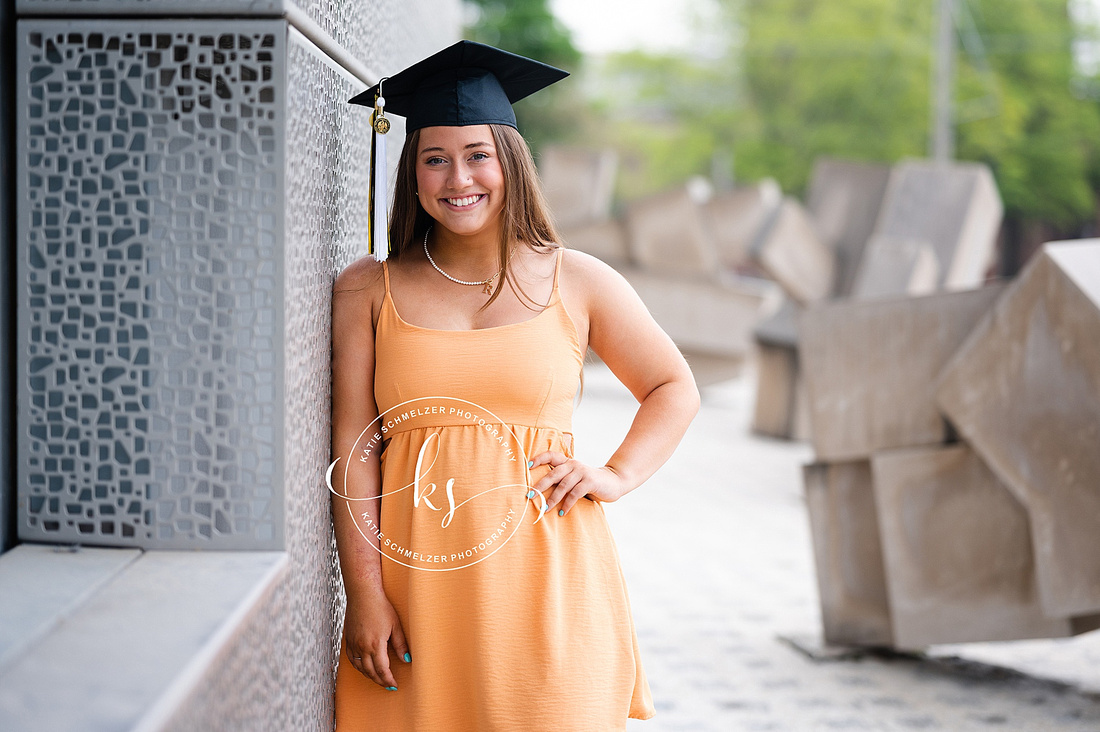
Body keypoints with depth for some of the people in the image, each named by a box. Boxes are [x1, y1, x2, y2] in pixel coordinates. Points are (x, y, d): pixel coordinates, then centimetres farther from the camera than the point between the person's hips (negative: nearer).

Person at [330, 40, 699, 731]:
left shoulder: (576, 281, 6)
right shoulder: (368, 291, 5)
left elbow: (674, 389, 17)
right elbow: (354, 448, 0)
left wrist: (617, 474, 0)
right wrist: (365, 594, -7)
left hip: (546, 579, 0)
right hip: (417, 581, 0)